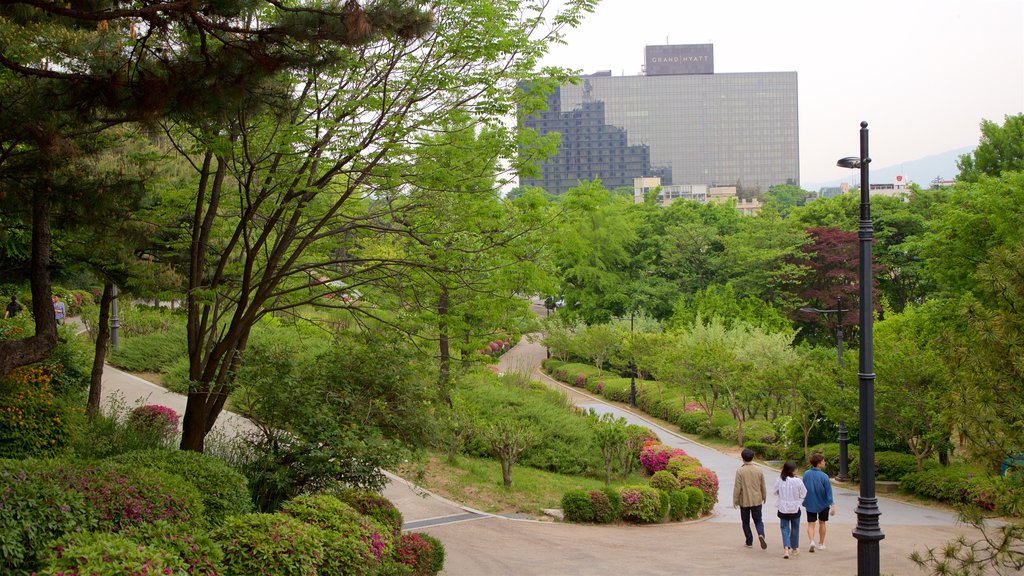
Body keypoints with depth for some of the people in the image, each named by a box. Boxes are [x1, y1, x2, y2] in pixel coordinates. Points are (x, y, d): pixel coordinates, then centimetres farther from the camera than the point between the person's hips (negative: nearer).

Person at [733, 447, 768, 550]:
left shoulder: (740, 471, -12)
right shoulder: (758, 470, -2)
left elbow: (737, 487, -12)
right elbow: (763, 486, 6)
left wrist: (735, 500, -3)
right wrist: (764, 497, 22)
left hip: (744, 501, -2)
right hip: (757, 500, 2)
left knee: (746, 522, 12)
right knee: (758, 520, 11)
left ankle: (749, 542, 15)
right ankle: (761, 534, -16)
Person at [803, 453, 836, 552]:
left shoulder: (806, 474, -6)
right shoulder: (824, 476, -18)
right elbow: (828, 492, -18)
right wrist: (832, 505, -16)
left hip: (810, 503, 2)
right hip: (823, 503, -2)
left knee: (810, 524, 7)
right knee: (822, 523, 17)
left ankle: (812, 541, -16)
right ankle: (821, 544, 27)